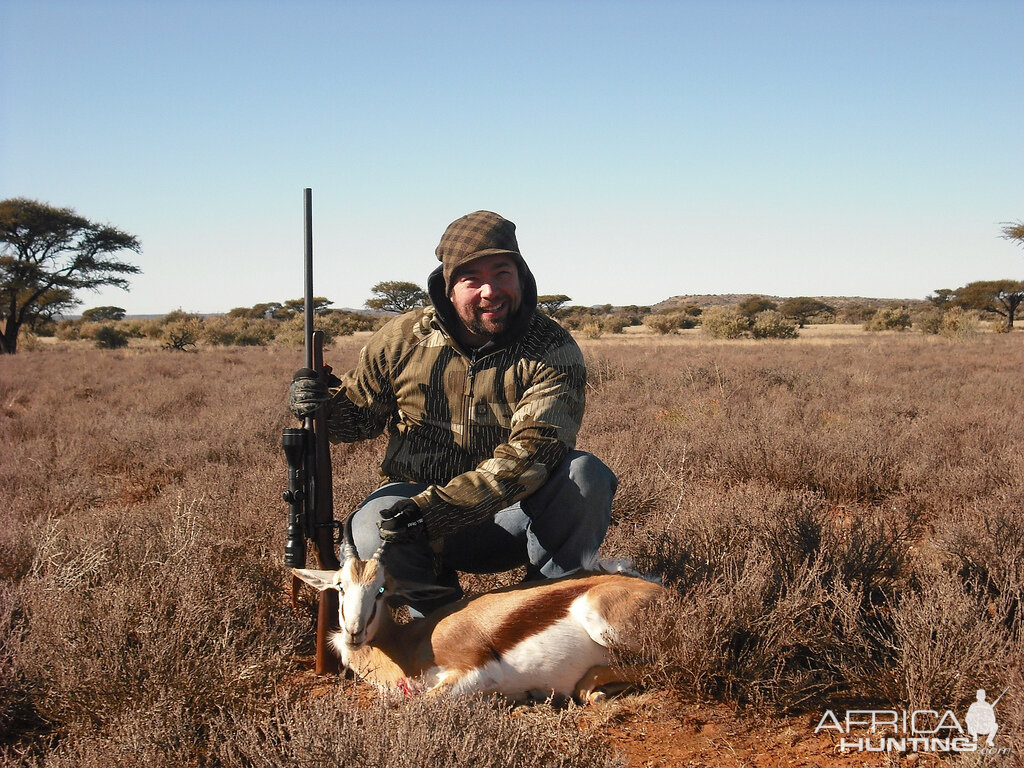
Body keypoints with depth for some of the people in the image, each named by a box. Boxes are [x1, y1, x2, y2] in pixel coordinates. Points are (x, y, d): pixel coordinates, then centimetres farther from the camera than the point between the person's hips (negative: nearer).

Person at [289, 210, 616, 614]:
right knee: (372, 530, -32)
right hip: (417, 497, 1)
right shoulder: (402, 339, -3)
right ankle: (439, 610, 1)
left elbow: (531, 452, -27)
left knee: (585, 475, -28)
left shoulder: (553, 350, -13)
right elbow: (361, 413, 12)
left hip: (511, 517, -1)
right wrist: (323, 405, -15)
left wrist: (438, 509, -38)